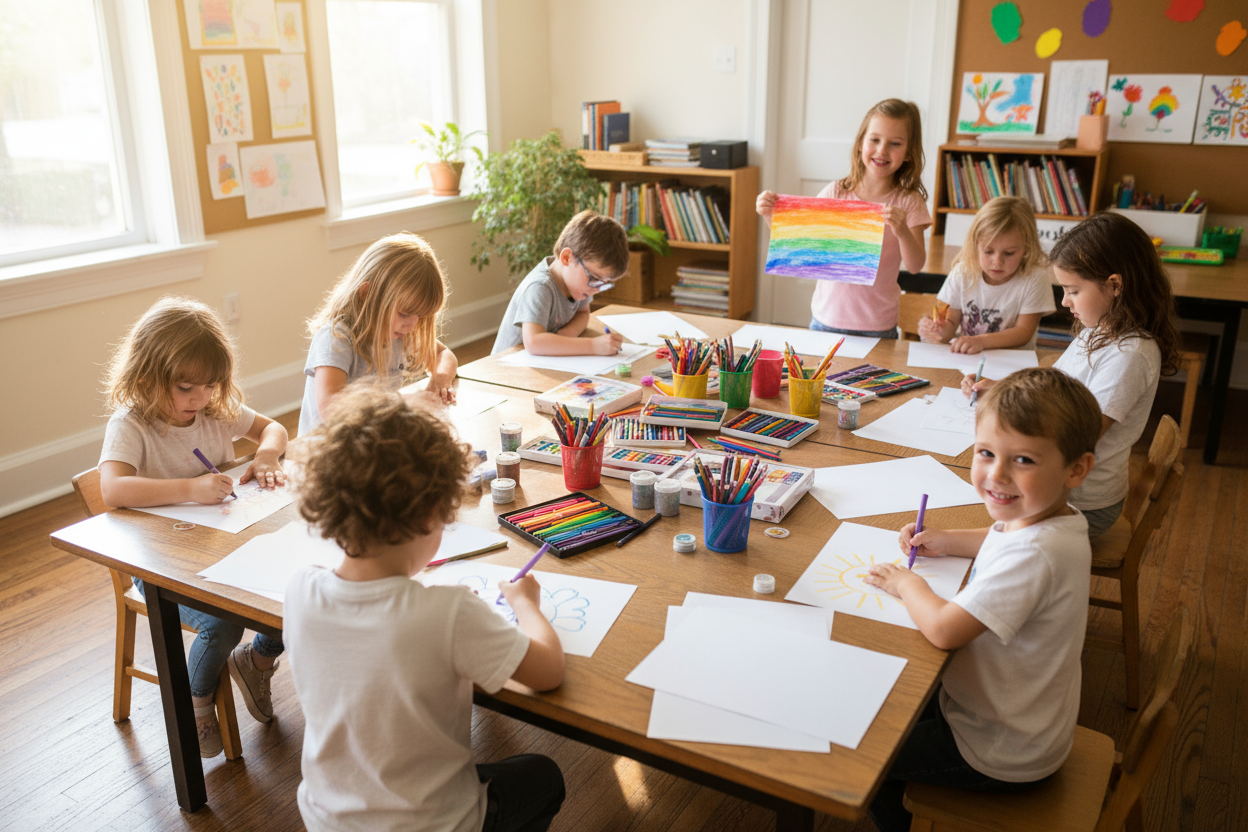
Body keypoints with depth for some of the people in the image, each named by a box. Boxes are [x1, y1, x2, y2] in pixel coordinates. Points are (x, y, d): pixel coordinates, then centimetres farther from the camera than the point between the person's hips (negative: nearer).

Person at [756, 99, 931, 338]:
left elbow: (915, 266, -11)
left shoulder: (909, 202, -4)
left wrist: (903, 232, -30)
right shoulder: (836, 192, 0)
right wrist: (771, 215, -13)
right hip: (826, 318, 2)